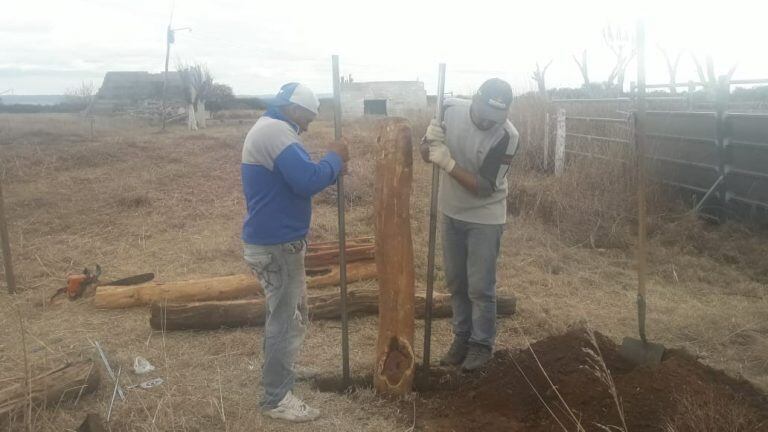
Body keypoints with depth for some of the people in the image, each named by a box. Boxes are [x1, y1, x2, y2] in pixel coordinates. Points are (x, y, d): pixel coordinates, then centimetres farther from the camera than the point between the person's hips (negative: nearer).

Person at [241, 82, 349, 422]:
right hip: (277, 245, -11)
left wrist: (330, 168, 8)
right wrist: (335, 159, -10)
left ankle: (278, 374, 39)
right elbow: (307, 181, -27)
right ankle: (277, 398, 13)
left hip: (275, 241, 11)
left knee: (290, 314, 23)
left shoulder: (270, 130, 17)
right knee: (286, 320, 0)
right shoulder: (276, 131, -18)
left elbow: (294, 181, 21)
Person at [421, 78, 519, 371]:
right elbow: (426, 154, -2)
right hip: (452, 212, 5)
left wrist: (448, 162, -31)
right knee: (455, 281, 14)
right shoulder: (451, 109, -11)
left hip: (485, 218, -4)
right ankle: (462, 336, 30)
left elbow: (485, 187, -24)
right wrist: (430, 140, -26)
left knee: (480, 286, 1)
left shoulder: (506, 136, -23)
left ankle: (482, 344, 20)